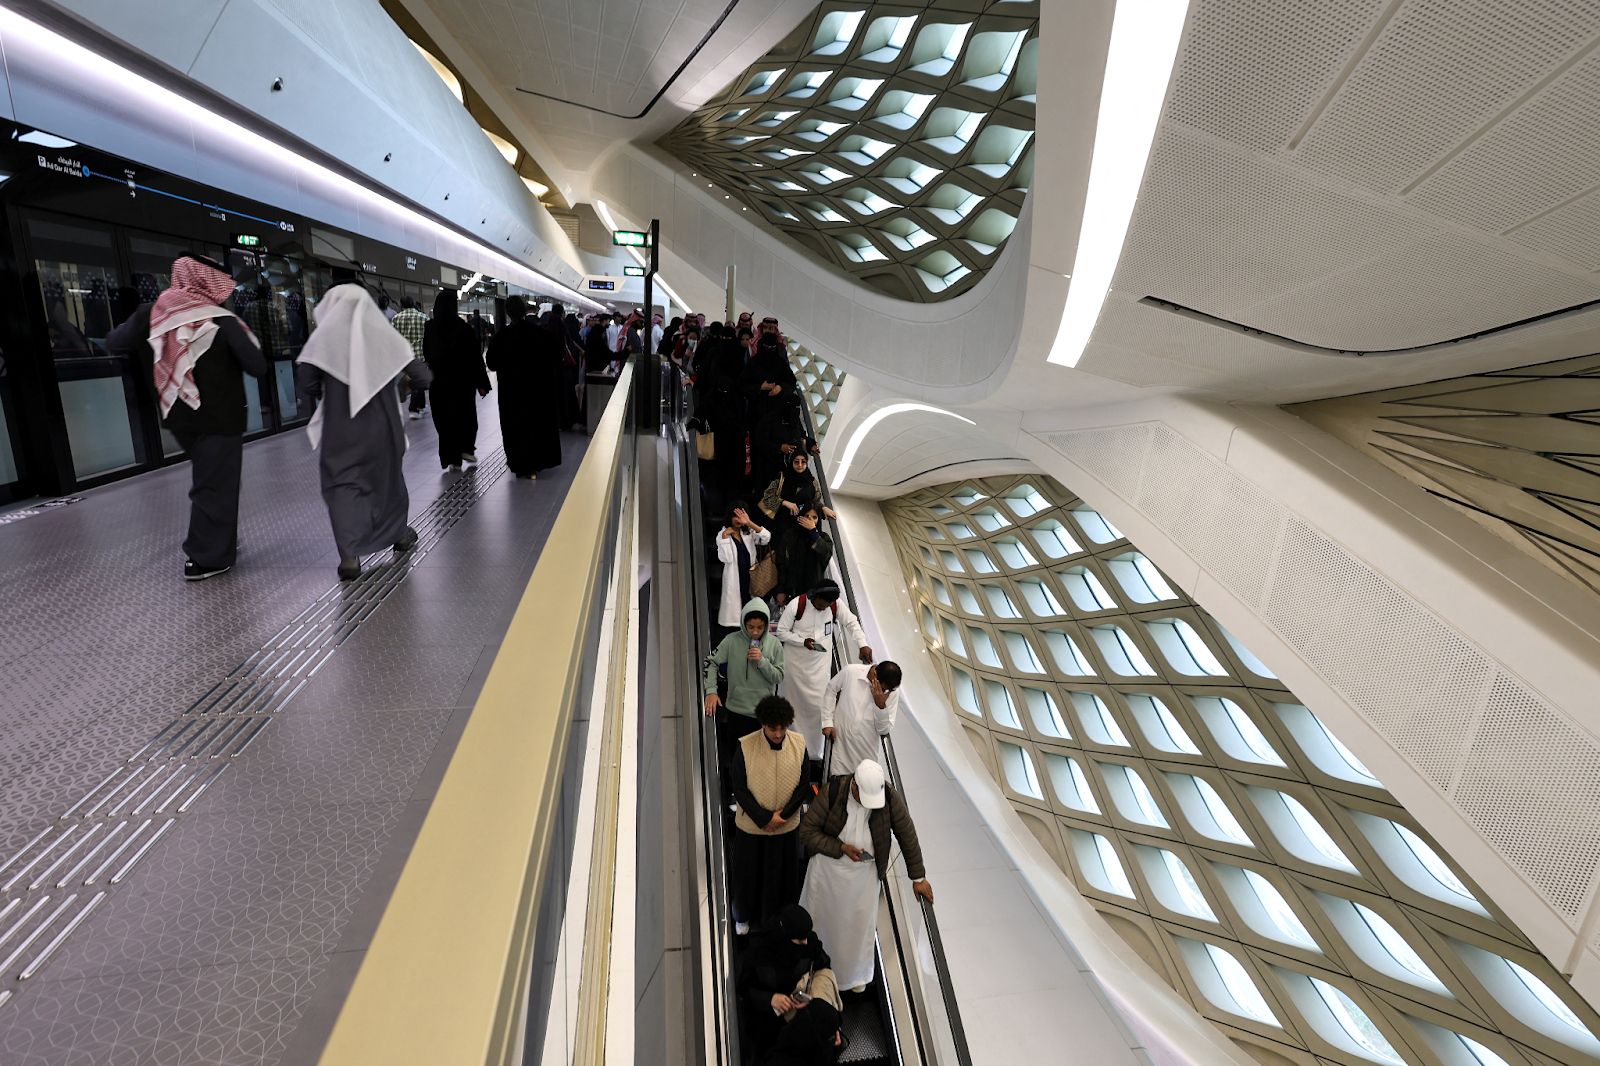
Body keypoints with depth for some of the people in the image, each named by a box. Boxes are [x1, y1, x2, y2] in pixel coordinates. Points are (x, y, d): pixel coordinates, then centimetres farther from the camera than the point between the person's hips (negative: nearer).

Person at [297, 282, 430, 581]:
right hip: (382, 425, 2)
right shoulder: (384, 334, -2)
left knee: (342, 483, 1)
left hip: (341, 428, -2)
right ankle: (398, 533, 37)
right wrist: (407, 376, 20)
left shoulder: (324, 336, -5)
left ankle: (350, 555, -12)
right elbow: (422, 376, -3)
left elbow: (307, 382, -9)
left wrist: (327, 394, 12)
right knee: (387, 475, 21)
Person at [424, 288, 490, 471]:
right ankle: (465, 448, 10)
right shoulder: (463, 328, -15)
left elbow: (426, 353, 8)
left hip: (438, 381, 3)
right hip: (462, 380, -2)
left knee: (444, 419, 9)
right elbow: (475, 357, -12)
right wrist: (482, 383, -7)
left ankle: (451, 459, 8)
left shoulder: (430, 328, -5)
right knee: (466, 415, 18)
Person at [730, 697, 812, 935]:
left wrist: (783, 814, -14)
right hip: (751, 826, -1)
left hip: (787, 826, 2)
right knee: (748, 873, 18)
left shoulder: (799, 744, -15)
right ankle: (743, 917, 45)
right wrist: (764, 818, -18)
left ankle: (777, 919, 43)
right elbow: (739, 789, -15)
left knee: (783, 874, 18)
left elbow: (804, 784, -5)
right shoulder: (745, 746, -22)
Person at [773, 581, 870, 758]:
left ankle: (814, 753, 11)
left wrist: (862, 645, -13)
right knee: (794, 704, 11)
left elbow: (852, 623, 0)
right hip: (795, 662, -1)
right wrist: (802, 641, -23)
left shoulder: (836, 605, -12)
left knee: (818, 706, -4)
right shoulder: (795, 605, -19)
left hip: (821, 664, 1)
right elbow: (781, 631, -10)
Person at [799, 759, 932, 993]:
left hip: (865, 871, 1)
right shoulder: (833, 792, -28)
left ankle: (855, 973, 46)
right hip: (828, 864, 0)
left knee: (860, 922, 18)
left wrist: (918, 878, -2)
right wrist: (841, 847, -27)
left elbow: (908, 836, -10)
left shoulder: (890, 798, -24)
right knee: (816, 916, 20)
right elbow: (806, 830, -19)